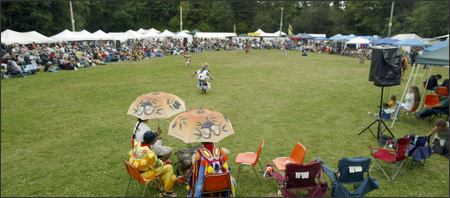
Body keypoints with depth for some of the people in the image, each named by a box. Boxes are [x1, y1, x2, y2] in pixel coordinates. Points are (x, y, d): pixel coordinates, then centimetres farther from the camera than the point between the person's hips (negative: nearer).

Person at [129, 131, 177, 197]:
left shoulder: (137, 144, -12)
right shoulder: (149, 153, -34)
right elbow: (157, 166, -19)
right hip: (144, 173, -8)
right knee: (169, 167, 0)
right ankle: (168, 191, 15)